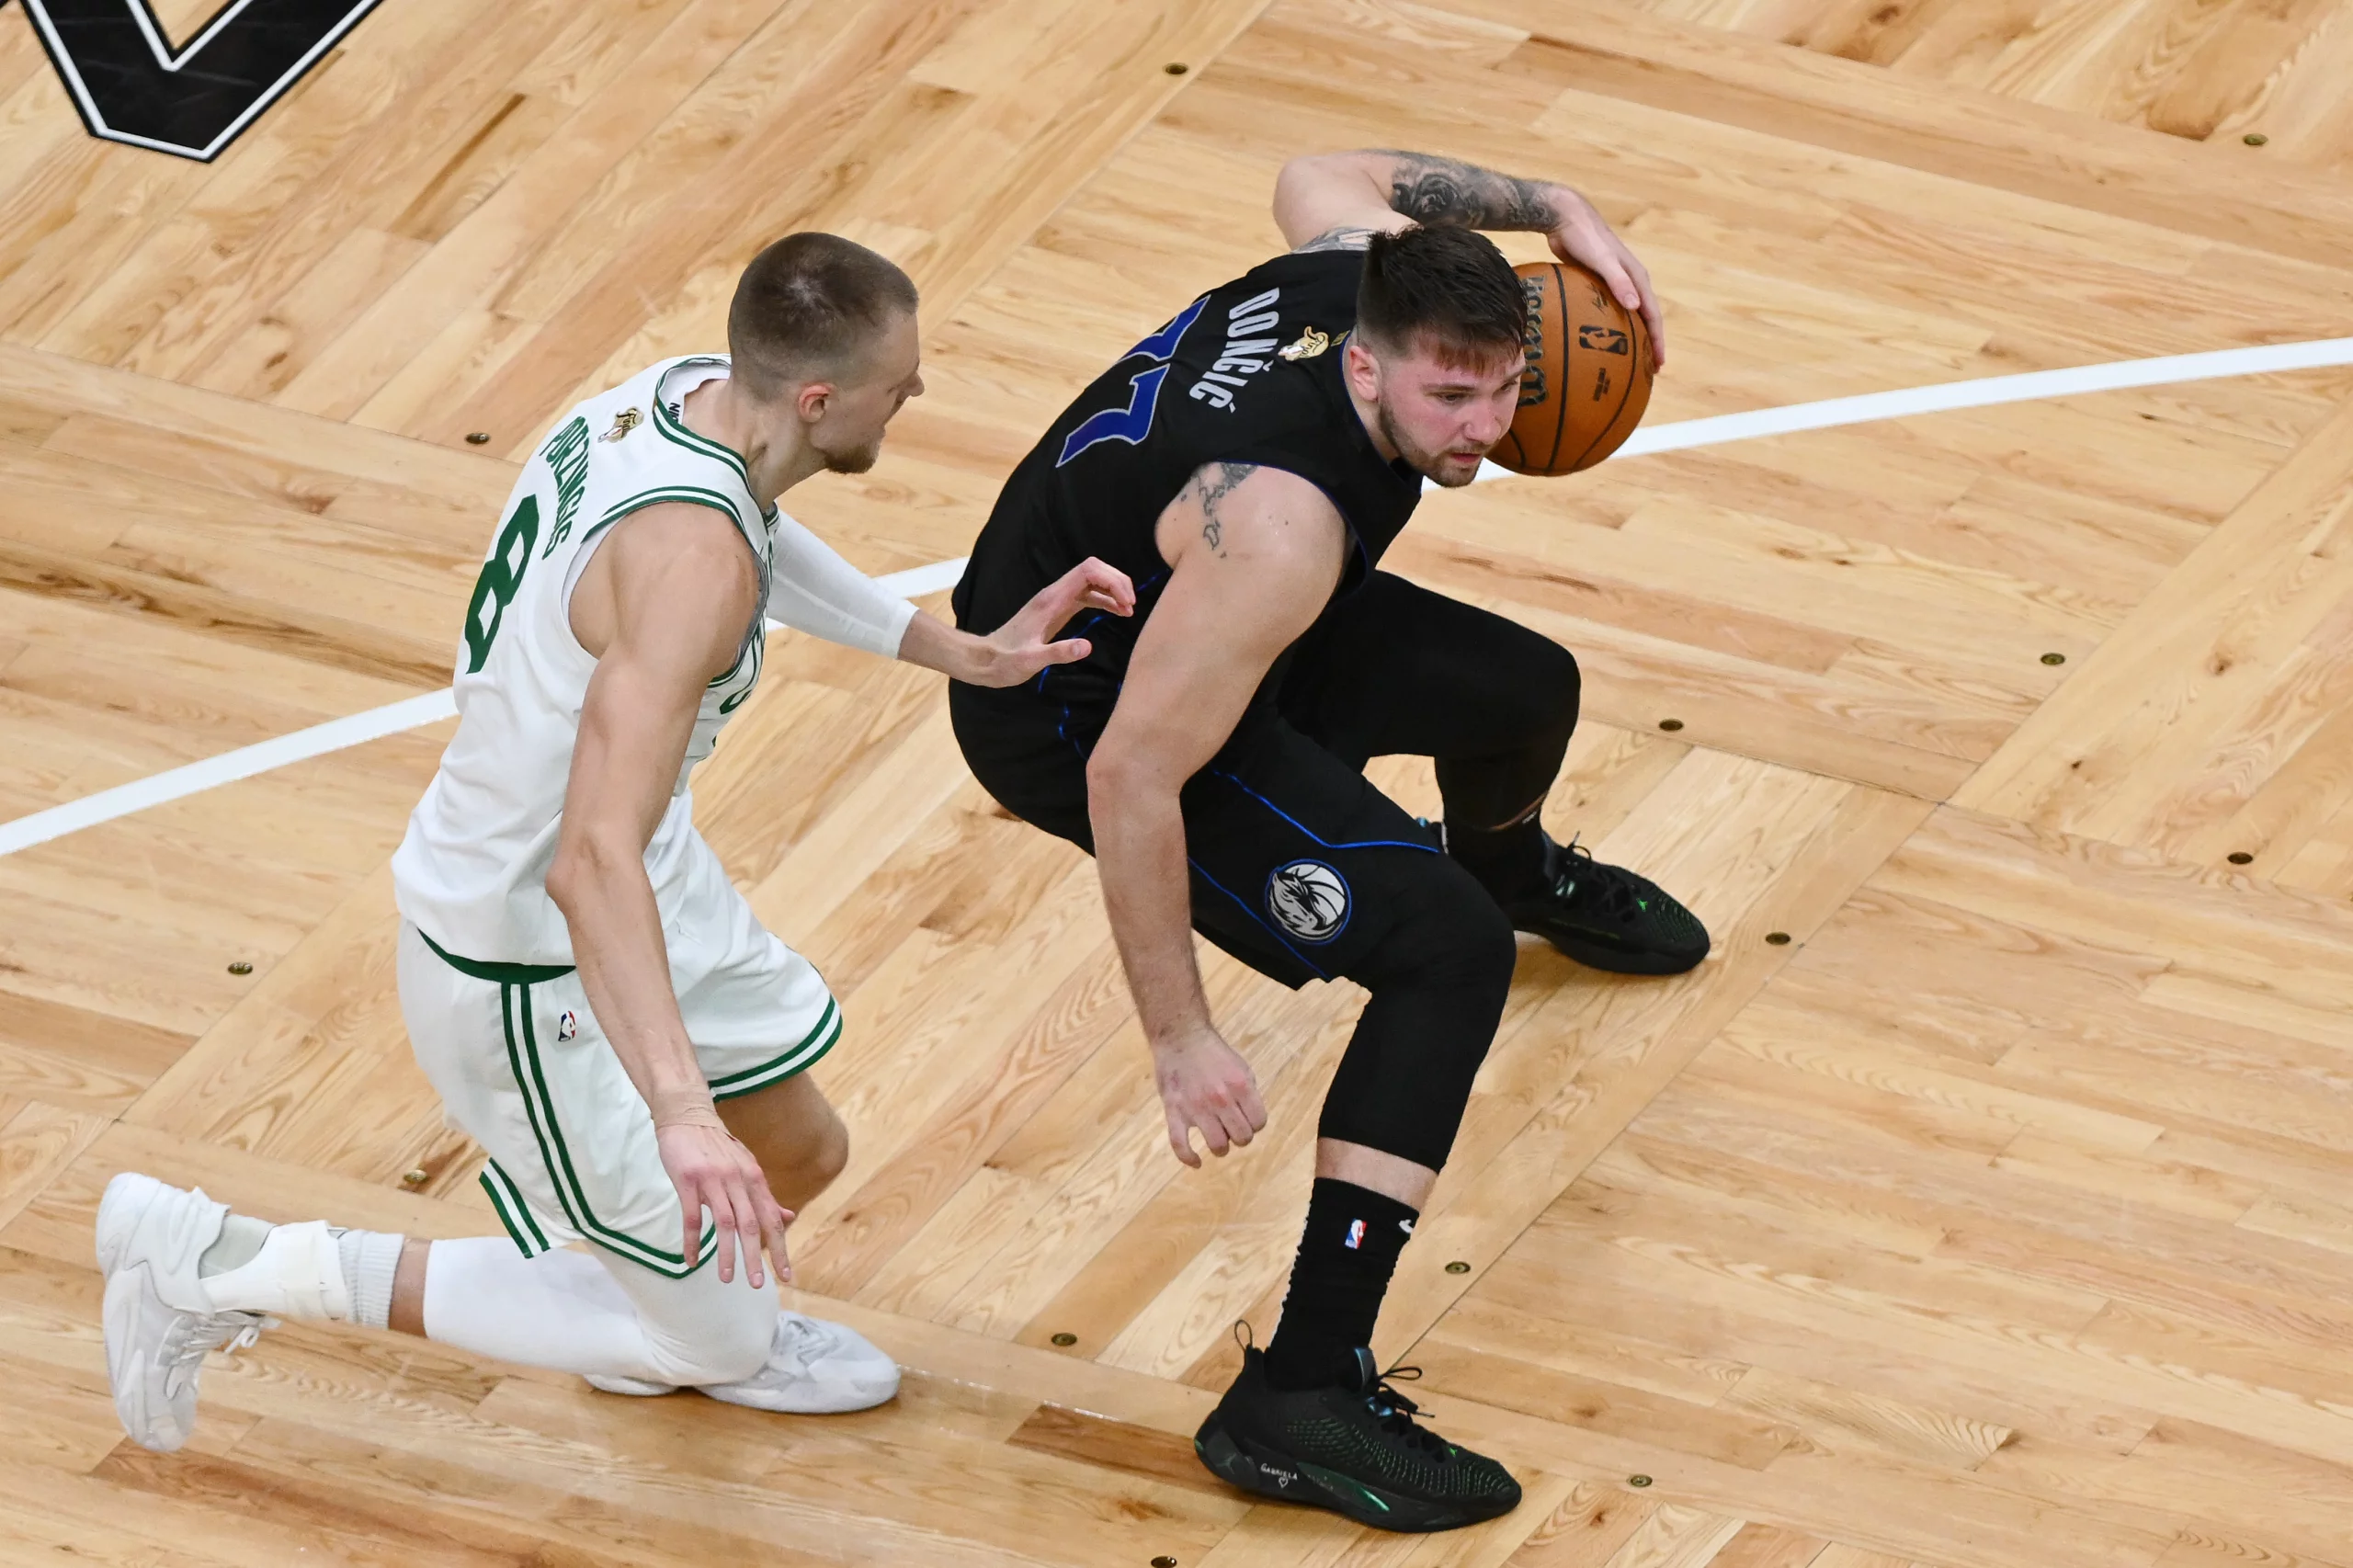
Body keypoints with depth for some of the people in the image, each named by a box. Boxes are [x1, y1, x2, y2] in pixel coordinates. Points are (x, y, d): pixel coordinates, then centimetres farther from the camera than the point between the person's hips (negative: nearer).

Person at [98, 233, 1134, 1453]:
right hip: (531, 970, -9)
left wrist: (960, 652, 16)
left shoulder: (689, 390, -8)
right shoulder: (691, 562, -35)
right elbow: (595, 861, -44)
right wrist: (683, 1113, -53)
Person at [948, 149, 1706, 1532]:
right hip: (1070, 714, -9)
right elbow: (1131, 774, -37)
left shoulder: (1375, 260, -18)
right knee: (1445, 949, -20)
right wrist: (1180, 1038, -32)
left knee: (1526, 691, 25)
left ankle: (1512, 870, 66)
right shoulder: (1280, 525, -41)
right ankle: (1300, 1399, -20)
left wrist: (1552, 211, 3)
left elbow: (1321, 176, 9)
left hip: (1177, 603, 9)